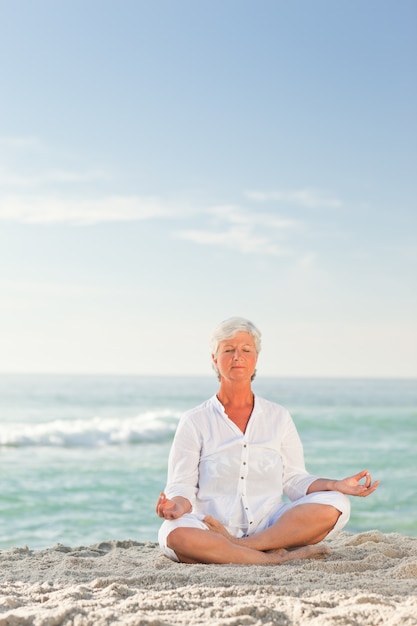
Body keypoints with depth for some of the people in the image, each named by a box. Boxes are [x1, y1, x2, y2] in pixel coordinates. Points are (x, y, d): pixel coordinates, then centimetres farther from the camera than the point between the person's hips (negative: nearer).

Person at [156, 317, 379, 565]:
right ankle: (278, 557, -28)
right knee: (174, 533, -36)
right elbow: (182, 486, 1)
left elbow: (295, 480, 11)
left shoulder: (279, 417, 15)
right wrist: (178, 505, -22)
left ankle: (239, 545, -26)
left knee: (335, 505, -22)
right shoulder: (195, 421, 7)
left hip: (272, 527, 3)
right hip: (212, 533, -2)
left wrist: (336, 485, -7)